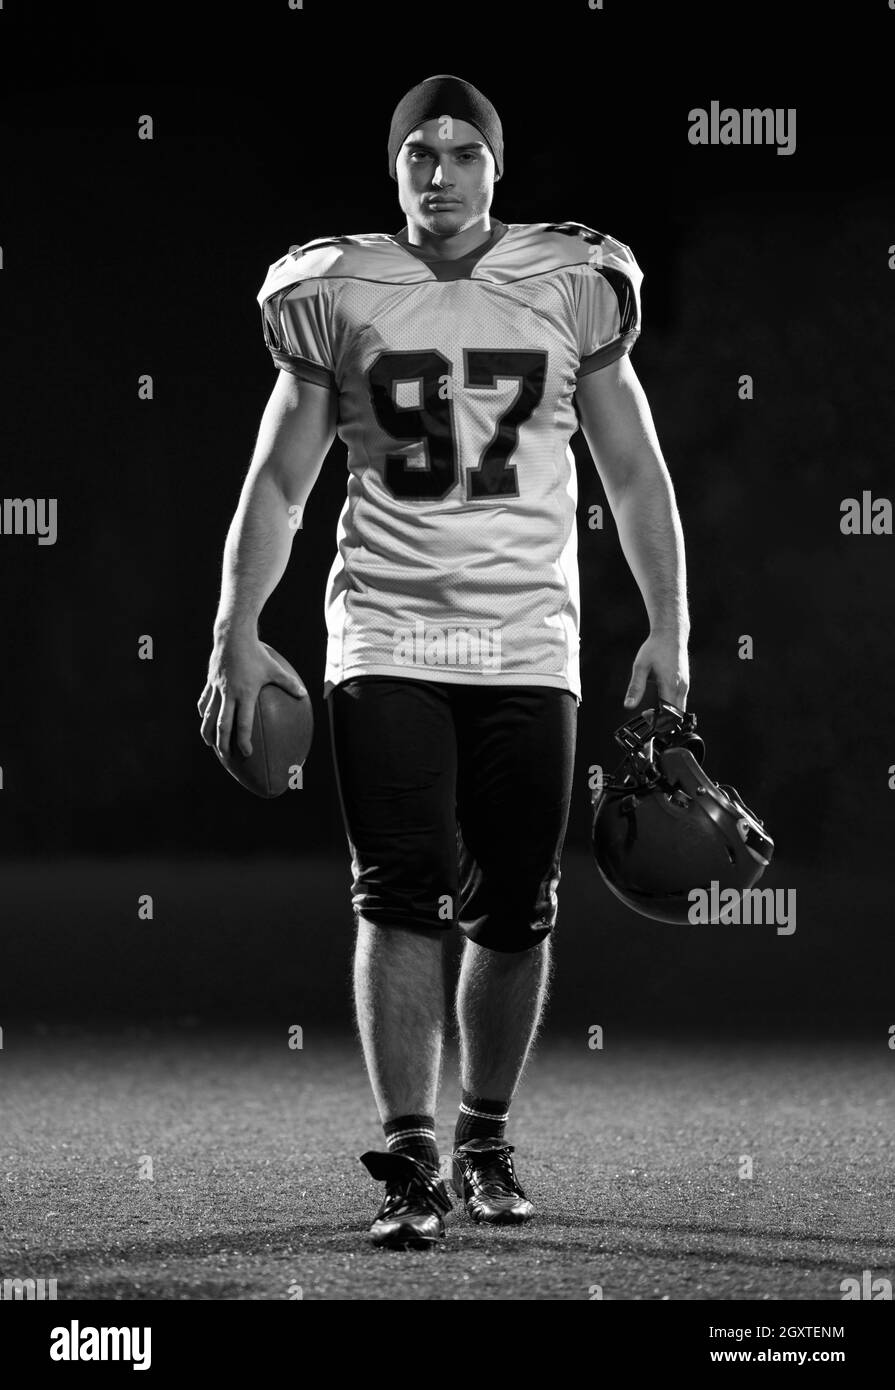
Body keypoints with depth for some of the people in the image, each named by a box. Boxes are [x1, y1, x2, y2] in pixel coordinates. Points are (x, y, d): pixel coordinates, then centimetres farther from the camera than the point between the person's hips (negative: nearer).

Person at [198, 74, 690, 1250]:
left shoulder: (573, 290, 4)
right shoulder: (336, 296, 3)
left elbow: (636, 476, 9)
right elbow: (279, 483, 7)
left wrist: (669, 629, 2)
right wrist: (236, 638, -1)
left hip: (528, 647, 1)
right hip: (386, 639, -1)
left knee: (514, 914, 4)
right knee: (401, 899, -10)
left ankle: (486, 1140, 22)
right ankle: (409, 1163, -9)